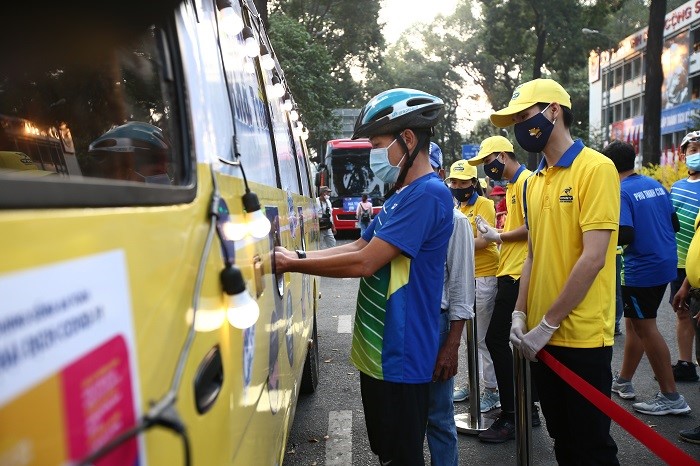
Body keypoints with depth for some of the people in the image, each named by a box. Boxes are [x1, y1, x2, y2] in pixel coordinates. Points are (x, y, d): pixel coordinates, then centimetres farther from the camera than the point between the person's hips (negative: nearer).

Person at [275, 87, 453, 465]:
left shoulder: (428, 194, -20)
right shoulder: (400, 196, 13)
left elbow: (364, 262, -25)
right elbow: (358, 246, 13)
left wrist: (292, 265, -14)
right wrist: (296, 255, 2)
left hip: (400, 357, -10)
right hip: (376, 350, 10)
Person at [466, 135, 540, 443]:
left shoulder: (526, 181, -11)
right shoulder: (512, 184, 19)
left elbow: (531, 227, -19)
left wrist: (498, 236, -9)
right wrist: (494, 233, 7)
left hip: (517, 274, -10)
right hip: (510, 272, 10)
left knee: (496, 339, -9)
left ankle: (510, 417, -1)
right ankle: (527, 407, 26)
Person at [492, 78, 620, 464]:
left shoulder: (596, 168, -12)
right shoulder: (533, 181, 9)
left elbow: (593, 258, -18)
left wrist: (547, 324, -16)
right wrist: (519, 314, 3)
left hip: (582, 337, -7)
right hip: (541, 335, 7)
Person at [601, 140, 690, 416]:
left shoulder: (621, 192, -16)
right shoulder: (655, 185, 9)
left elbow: (624, 236, -24)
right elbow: (673, 222, 14)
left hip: (642, 269, -9)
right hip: (665, 263, 9)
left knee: (646, 329, 1)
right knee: (634, 323, 17)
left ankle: (671, 397, 8)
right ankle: (623, 381, 28)